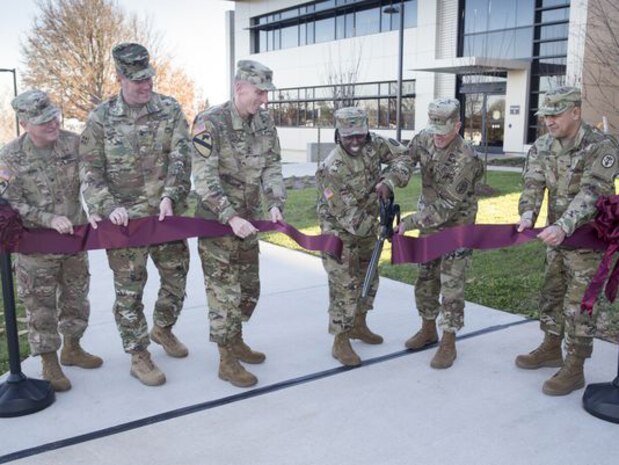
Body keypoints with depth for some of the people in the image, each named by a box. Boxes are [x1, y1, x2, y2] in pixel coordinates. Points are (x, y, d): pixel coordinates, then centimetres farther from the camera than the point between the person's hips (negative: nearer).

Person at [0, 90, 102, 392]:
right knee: (41, 307, 6)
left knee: (76, 298, 17)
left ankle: (72, 348, 38)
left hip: (75, 239, 3)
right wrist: (50, 220, -22)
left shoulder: (73, 143, -5)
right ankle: (49, 363, 22)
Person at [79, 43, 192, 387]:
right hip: (125, 220, -2)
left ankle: (163, 329, 42)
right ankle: (139, 356, 21)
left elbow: (181, 157, -7)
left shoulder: (170, 110, 2)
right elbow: (90, 171, -1)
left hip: (168, 216, 2)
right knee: (129, 291, 5)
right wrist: (108, 207, -15)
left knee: (176, 279, 15)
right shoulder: (101, 118, -2)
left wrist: (169, 196, -20)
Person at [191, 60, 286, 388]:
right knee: (224, 291, -1)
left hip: (248, 218, 7)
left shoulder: (265, 121, 3)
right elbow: (204, 178, -22)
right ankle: (227, 361, 12)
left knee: (249, 288, 15)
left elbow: (272, 166, 6)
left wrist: (275, 203, -10)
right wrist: (231, 217, -29)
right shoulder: (210, 122, -17)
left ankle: (236, 341, 35)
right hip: (217, 219, -7)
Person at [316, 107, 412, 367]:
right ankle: (340, 343, 8)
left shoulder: (373, 144, -13)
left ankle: (358, 325, 39)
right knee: (345, 286, -6)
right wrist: (377, 227, -20)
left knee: (369, 278, 19)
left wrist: (389, 181, -24)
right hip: (340, 232, -7)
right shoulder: (331, 170, -30)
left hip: (366, 227, 7)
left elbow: (403, 155, -7)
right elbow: (346, 214, -27)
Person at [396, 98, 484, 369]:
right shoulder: (424, 139, -8)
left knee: (451, 285, -2)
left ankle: (448, 344, 10)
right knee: (425, 278, 15)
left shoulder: (466, 159, -27)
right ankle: (428, 330, 32)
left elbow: (447, 206, -27)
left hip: (456, 227, -6)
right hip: (429, 222, 7)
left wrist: (411, 222, -27)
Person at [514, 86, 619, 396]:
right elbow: (533, 185, -9)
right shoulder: (541, 147, 1)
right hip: (556, 234, 7)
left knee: (578, 303, -3)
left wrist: (563, 227, -41)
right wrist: (527, 216, -29)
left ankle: (574, 369, 9)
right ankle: (551, 349, 35)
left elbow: (591, 193, -27)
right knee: (551, 293, 17)